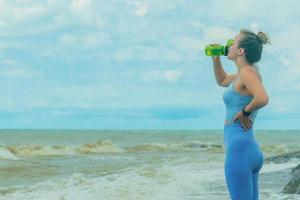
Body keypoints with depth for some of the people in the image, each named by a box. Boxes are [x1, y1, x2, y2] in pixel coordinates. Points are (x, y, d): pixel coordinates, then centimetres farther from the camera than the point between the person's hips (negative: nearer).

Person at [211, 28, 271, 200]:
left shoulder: (248, 72, -12)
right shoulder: (243, 73, 15)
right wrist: (216, 59, 23)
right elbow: (222, 80, 36)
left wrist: (245, 112, -14)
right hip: (251, 149, 10)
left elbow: (262, 98, -30)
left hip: (240, 148, -10)